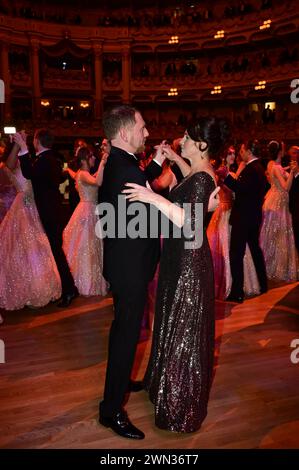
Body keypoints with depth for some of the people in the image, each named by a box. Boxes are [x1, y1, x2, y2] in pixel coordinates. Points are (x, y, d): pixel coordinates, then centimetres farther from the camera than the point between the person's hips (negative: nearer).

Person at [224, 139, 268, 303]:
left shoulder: (252, 169, -17)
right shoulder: (258, 168, 13)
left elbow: (239, 187, -29)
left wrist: (226, 176, -25)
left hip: (244, 217, -11)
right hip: (253, 216, 11)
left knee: (236, 254, -9)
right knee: (255, 248, 21)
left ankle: (237, 293, -7)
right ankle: (263, 285, 34)